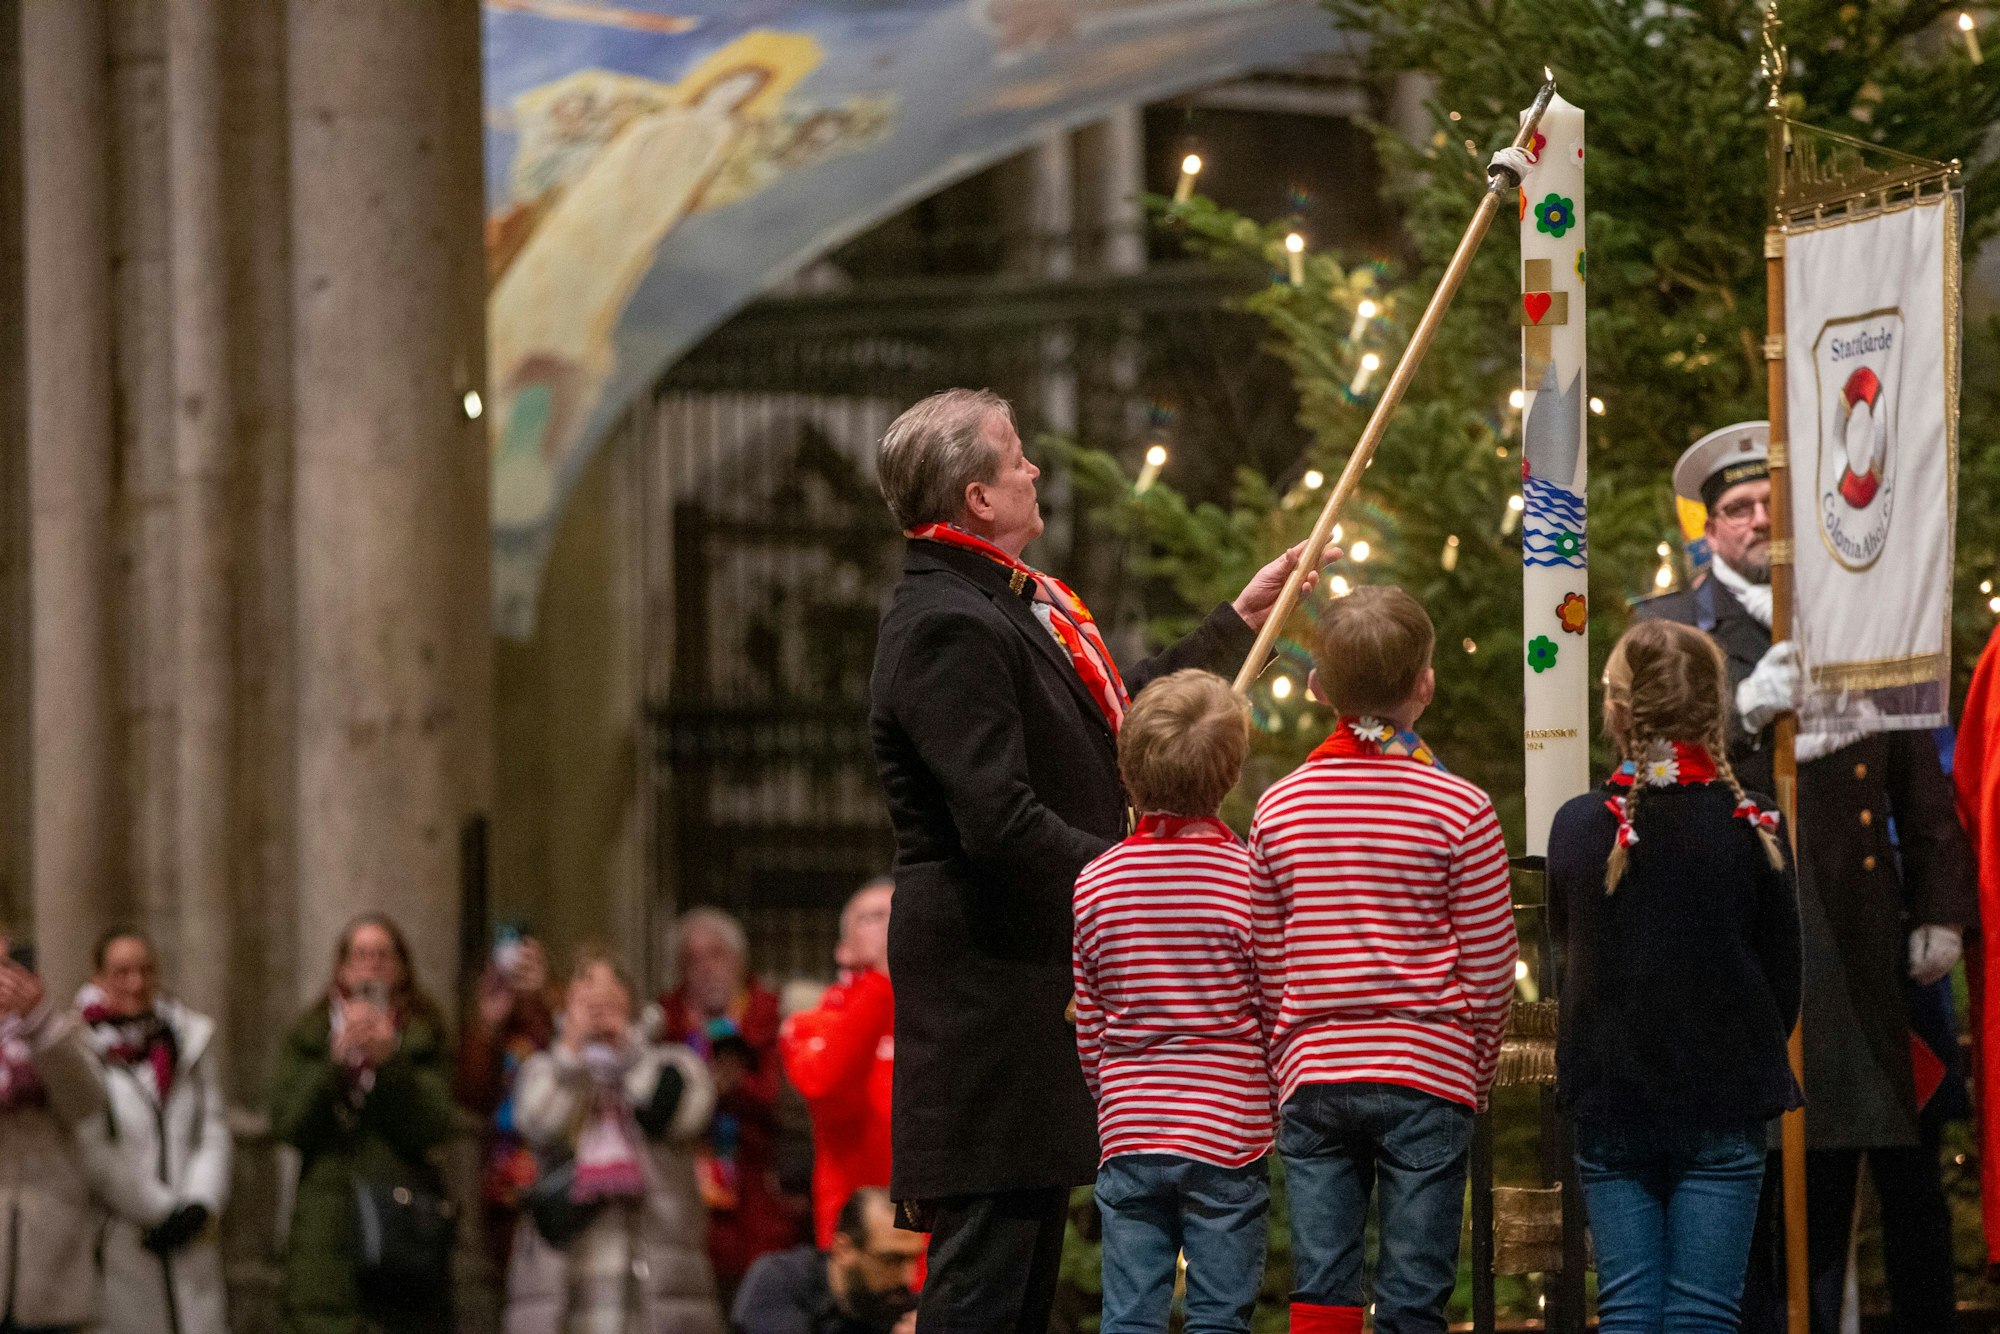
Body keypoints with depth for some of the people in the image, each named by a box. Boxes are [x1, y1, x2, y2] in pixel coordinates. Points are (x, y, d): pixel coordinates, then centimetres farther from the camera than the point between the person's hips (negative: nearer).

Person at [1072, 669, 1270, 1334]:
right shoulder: (1252, 879, -10)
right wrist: (1275, 1108, 13)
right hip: (1228, 1130, -3)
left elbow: (1087, 1029, 7)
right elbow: (1278, 1019, -5)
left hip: (1128, 1133, 3)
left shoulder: (1095, 883, 1)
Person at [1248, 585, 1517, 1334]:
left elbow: (1264, 970, 6)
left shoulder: (1277, 809, 3)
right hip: (1426, 1075, -3)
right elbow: (1490, 970, -2)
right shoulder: (1460, 810, -6)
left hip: (1311, 1075, 3)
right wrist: (1480, 1072, 13)